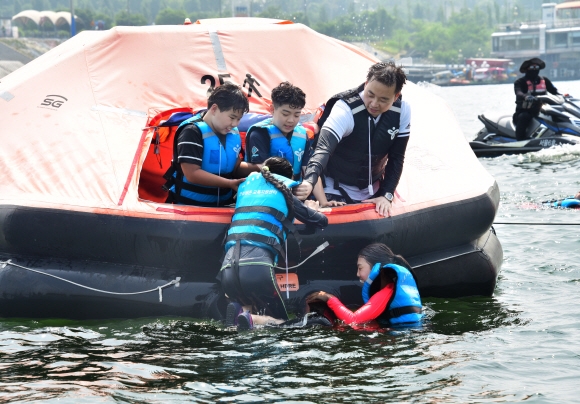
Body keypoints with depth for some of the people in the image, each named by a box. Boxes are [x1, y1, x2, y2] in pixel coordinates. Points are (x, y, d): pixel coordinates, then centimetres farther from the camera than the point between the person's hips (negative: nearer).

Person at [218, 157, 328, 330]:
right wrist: (310, 209, 48)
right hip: (258, 265, -4)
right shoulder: (284, 194, 18)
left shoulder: (245, 187, 27)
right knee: (281, 321, 10)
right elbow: (321, 221, 25)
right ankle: (249, 319, -21)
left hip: (228, 267, 4)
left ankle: (241, 310, -6)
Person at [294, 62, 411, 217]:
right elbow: (324, 148, -43)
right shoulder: (346, 109, -29)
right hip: (337, 193, -5)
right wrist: (309, 182, -60)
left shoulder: (402, 111, -14)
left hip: (372, 193, 5)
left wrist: (387, 195, -12)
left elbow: (397, 157, -4)